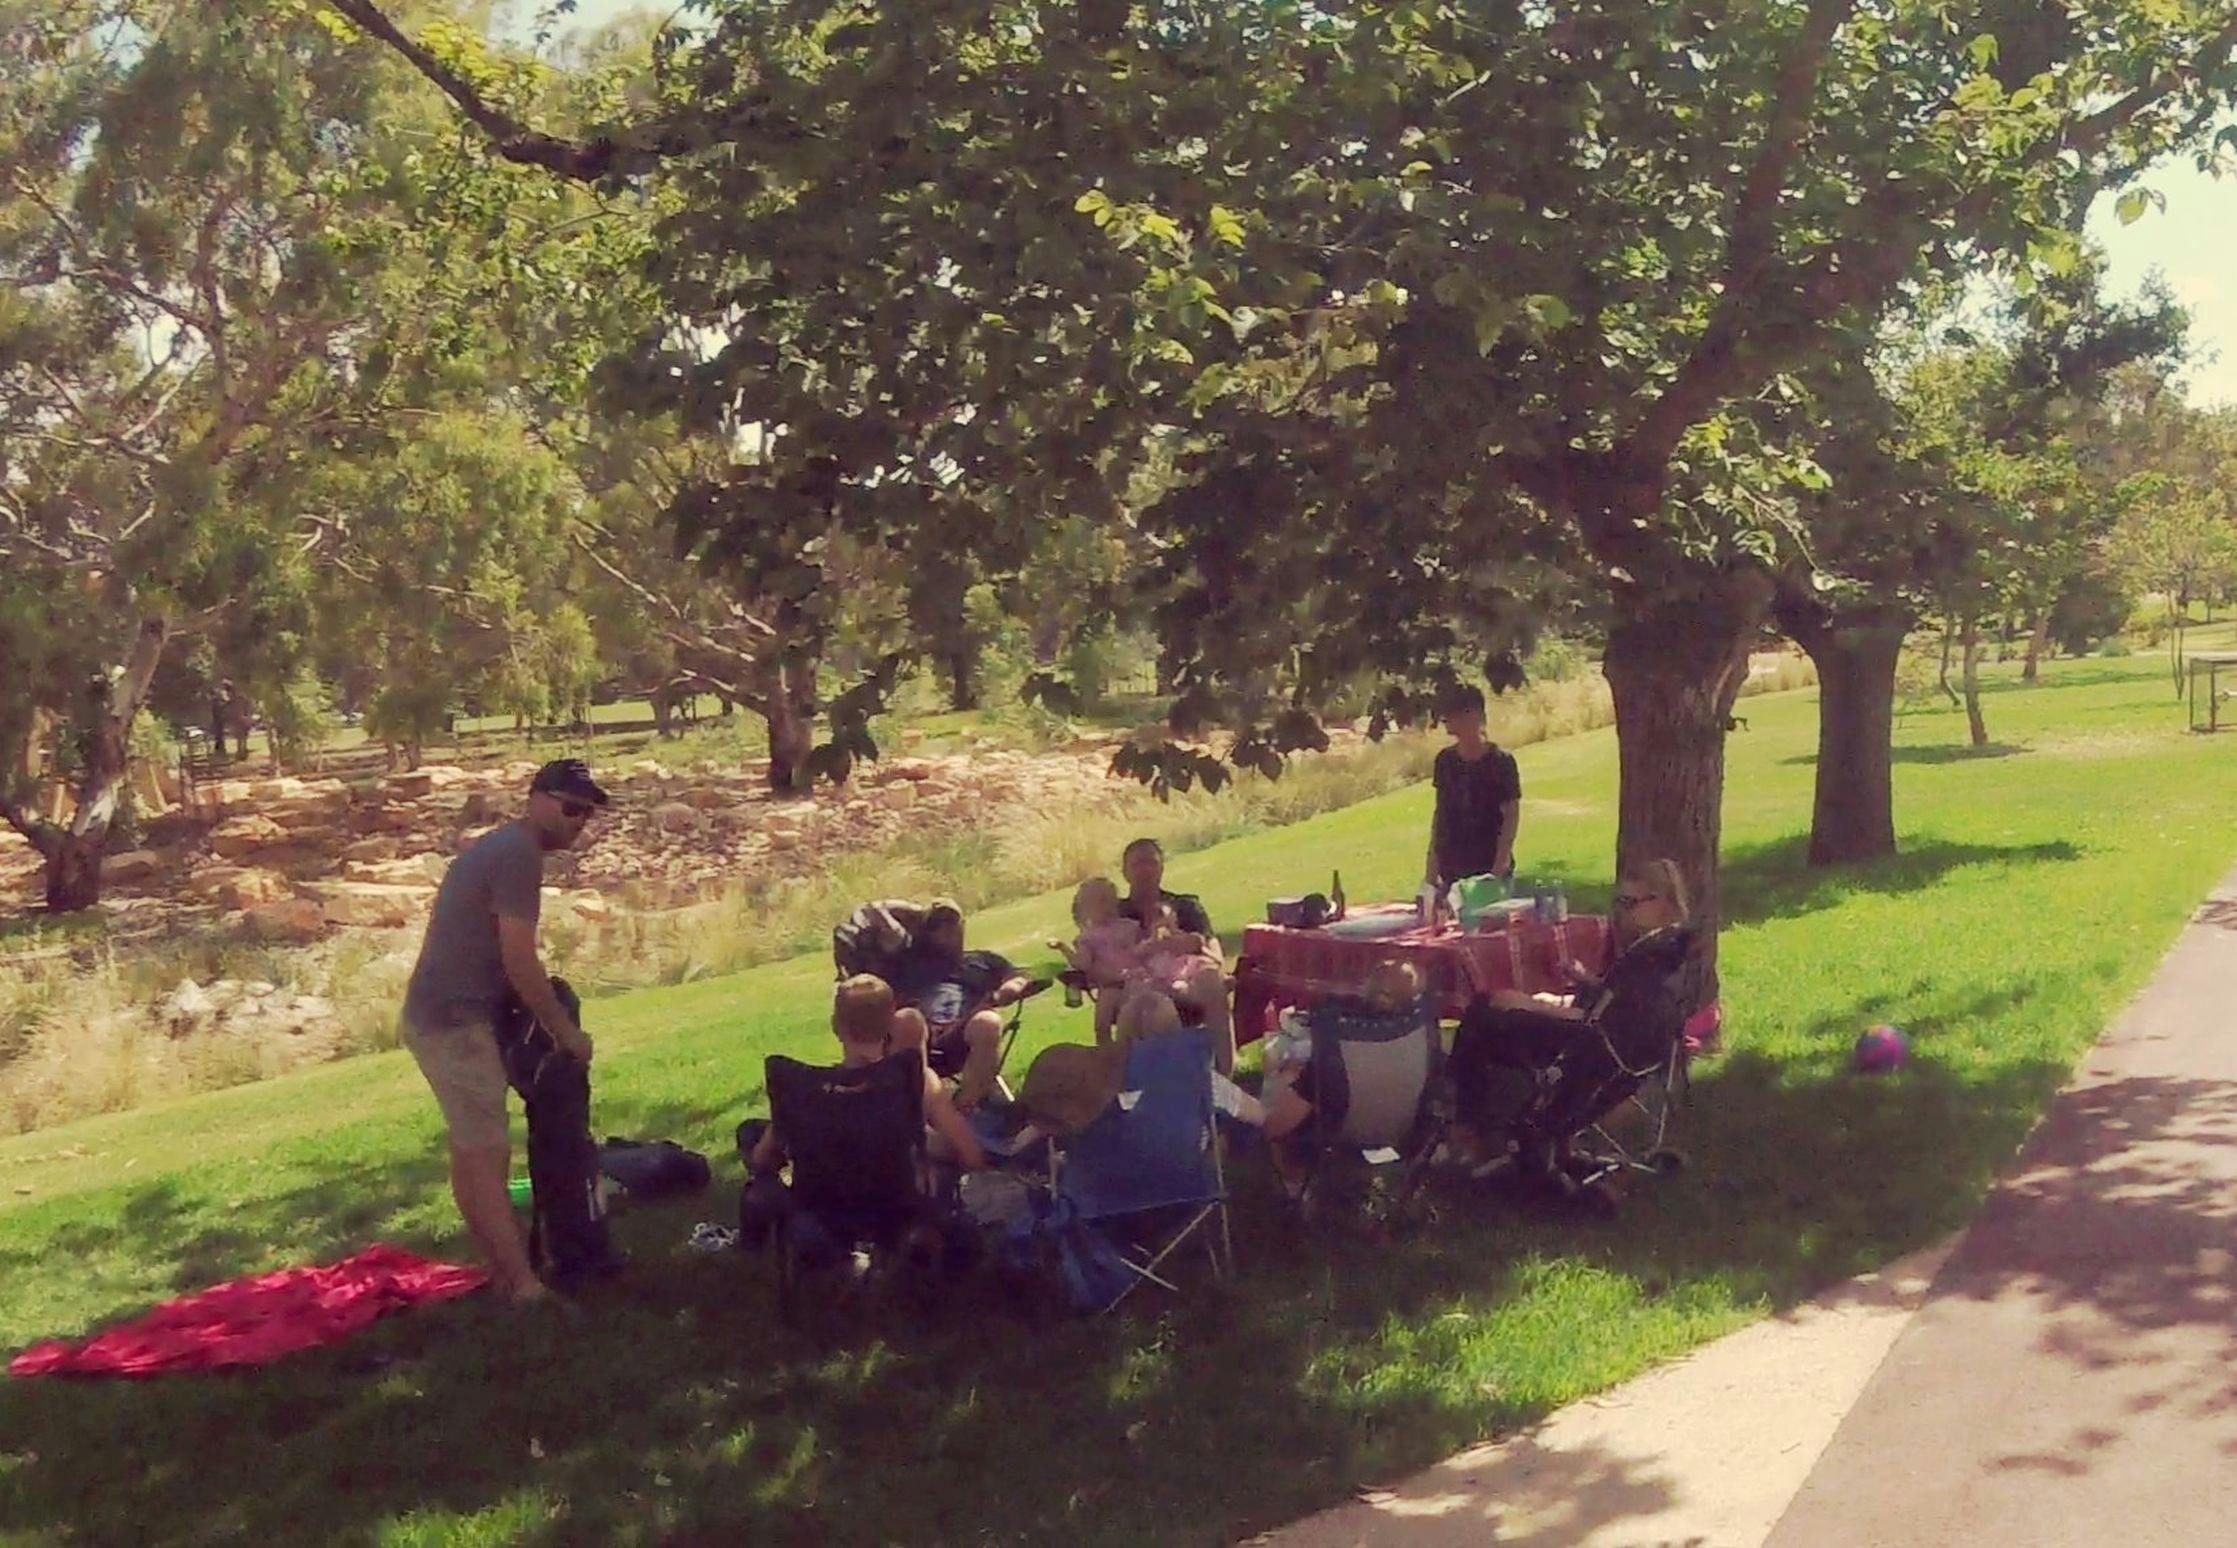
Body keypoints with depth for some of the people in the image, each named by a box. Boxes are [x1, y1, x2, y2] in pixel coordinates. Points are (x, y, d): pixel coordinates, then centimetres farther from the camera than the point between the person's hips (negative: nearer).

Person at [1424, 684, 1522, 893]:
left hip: (1489, 868, -4)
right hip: (1451, 871, 4)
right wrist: (1432, 867, 9)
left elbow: (1511, 815, -8)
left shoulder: (1500, 761, -7)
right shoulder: (1446, 760, 7)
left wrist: (1500, 868, -15)